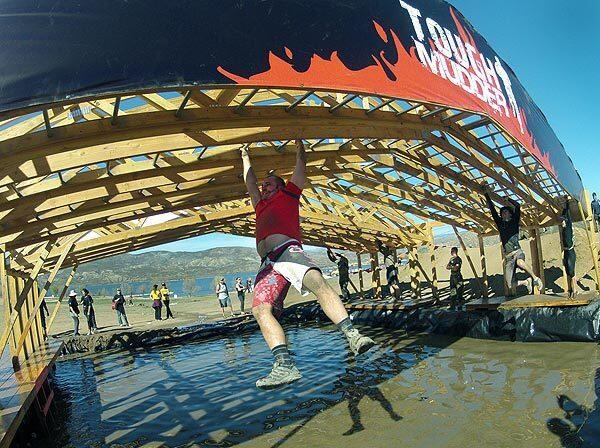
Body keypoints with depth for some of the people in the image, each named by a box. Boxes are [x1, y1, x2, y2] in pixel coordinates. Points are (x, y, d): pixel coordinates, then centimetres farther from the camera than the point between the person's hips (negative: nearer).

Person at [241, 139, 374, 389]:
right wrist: (245, 157, 65)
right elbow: (249, 180, 52)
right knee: (260, 309, -20)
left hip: (288, 250, -4)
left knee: (317, 282, -32)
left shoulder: (288, 195, 26)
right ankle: (285, 365, -32)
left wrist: (299, 145, 48)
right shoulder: (260, 206, 38)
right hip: (267, 264, 5)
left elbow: (301, 168, 33)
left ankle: (352, 336, -41)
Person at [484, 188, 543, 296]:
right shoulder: (500, 223, 16)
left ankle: (535, 278, -20)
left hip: (517, 252, -4)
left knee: (520, 262, -42)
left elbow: (517, 206, -3)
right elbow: (492, 209, 16)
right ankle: (525, 282, 29)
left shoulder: (514, 221, 8)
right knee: (510, 285, -2)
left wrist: (507, 199, 8)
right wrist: (486, 194, 16)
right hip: (508, 256, 4)